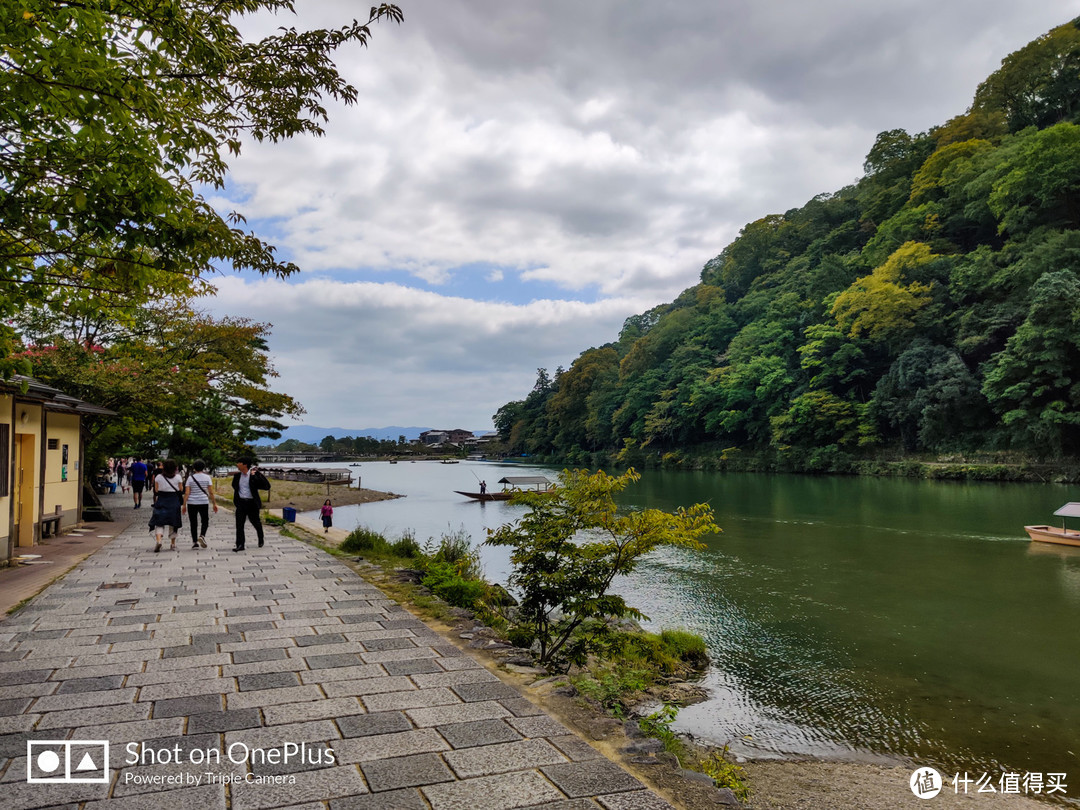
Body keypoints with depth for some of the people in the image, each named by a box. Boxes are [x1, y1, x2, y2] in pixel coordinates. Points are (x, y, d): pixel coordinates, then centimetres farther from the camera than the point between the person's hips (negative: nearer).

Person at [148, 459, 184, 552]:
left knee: (159, 523, 3)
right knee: (173, 523, 11)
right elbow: (181, 490, -1)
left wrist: (156, 502, 13)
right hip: (174, 501, 0)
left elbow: (156, 491, 2)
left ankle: (158, 540, -21)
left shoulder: (158, 477, -2)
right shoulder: (178, 477, -4)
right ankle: (173, 544, 18)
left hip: (161, 500, 0)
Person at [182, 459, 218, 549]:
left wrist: (184, 505, -3)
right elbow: (211, 492, -3)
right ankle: (202, 536, -11)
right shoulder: (207, 477, -1)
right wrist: (214, 504, 2)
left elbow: (186, 493, -6)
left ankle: (195, 542, 8)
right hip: (204, 502, 0)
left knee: (193, 523, 8)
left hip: (192, 503, 1)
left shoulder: (190, 478, 0)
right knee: (205, 521, 13)